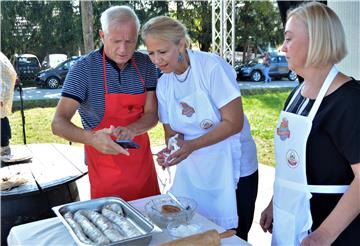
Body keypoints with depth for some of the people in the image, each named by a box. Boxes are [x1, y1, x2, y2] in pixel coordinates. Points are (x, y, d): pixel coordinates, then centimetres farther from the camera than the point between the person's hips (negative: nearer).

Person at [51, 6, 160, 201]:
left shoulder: (145, 64, -2)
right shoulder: (84, 68, -14)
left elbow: (152, 114, -3)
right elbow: (59, 123, -19)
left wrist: (132, 130, -25)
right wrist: (92, 138, -38)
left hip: (142, 160, 4)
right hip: (104, 168, -4)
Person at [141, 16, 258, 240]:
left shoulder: (212, 67, -17)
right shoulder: (163, 83, 0)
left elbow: (234, 123, -19)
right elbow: (171, 130, 8)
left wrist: (192, 145, -27)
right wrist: (170, 150, -14)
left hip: (232, 168, -4)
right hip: (193, 171, 5)